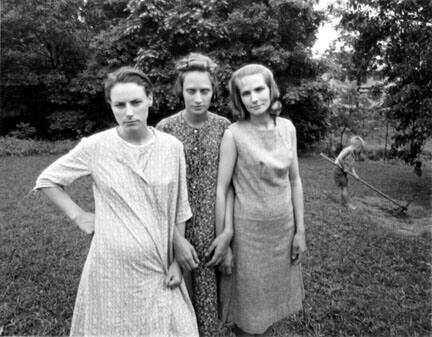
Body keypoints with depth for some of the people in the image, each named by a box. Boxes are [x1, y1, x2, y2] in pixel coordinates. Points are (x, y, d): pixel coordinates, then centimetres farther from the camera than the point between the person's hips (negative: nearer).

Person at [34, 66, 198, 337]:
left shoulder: (172, 147, -6)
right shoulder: (95, 147, -10)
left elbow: (179, 210, 1)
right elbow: (47, 180, 5)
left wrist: (177, 261, 2)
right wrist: (79, 216, -3)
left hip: (158, 267, 1)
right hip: (113, 267, -1)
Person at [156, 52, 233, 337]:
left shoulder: (224, 127, -1)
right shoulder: (166, 128, -6)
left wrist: (228, 231, -6)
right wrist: (177, 238, -12)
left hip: (213, 231, 1)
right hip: (177, 230, -1)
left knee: (210, 304, 11)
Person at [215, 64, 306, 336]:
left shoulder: (287, 128, -1)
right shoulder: (234, 134, -14)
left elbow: (295, 181, 5)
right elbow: (221, 189, -11)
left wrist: (300, 230, 4)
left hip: (283, 227, 4)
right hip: (249, 230, -4)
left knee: (273, 299, 20)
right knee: (249, 305, 12)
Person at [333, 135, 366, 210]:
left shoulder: (354, 154, 10)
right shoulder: (348, 150, -19)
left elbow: (351, 166, 9)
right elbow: (339, 158, -28)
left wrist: (354, 174, -4)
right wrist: (344, 167, -16)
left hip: (344, 172, 9)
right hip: (339, 171, -9)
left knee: (344, 187, 13)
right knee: (344, 187, -3)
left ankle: (344, 202, 23)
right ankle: (349, 203, 4)